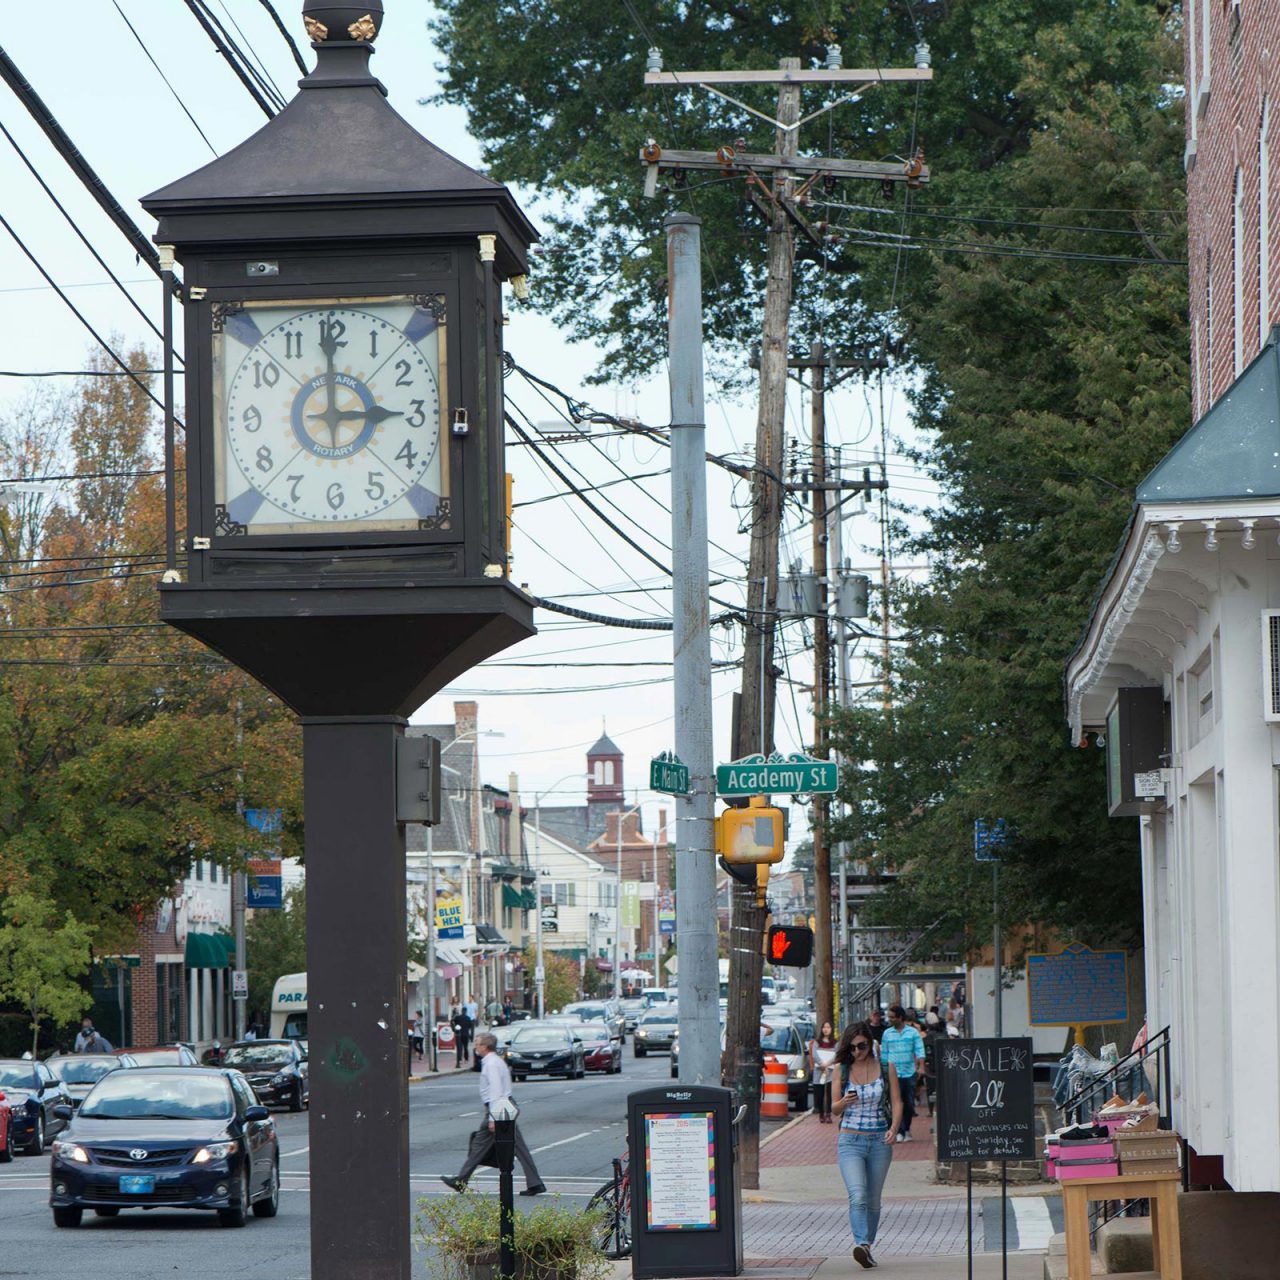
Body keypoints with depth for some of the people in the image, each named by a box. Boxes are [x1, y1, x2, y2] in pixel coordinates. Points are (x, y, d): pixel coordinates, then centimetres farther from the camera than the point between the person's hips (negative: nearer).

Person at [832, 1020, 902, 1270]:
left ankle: (867, 1245, 20)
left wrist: (894, 1128, -14)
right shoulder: (842, 1069, 4)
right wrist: (843, 1103, -16)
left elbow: (897, 1102, 4)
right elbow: (834, 1109, 8)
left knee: (873, 1200, 8)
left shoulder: (886, 1068, 4)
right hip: (850, 1141, -1)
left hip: (880, 1142, 1)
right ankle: (861, 1244, -32)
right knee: (857, 1195, -20)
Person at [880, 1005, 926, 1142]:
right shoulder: (887, 1033, 7)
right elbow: (883, 1054, 11)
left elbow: (919, 1050, -4)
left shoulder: (913, 1032, 2)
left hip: (909, 1073, 0)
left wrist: (921, 1066, -18)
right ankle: (900, 1132, -7)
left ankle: (907, 1129, 22)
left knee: (909, 1103, 5)